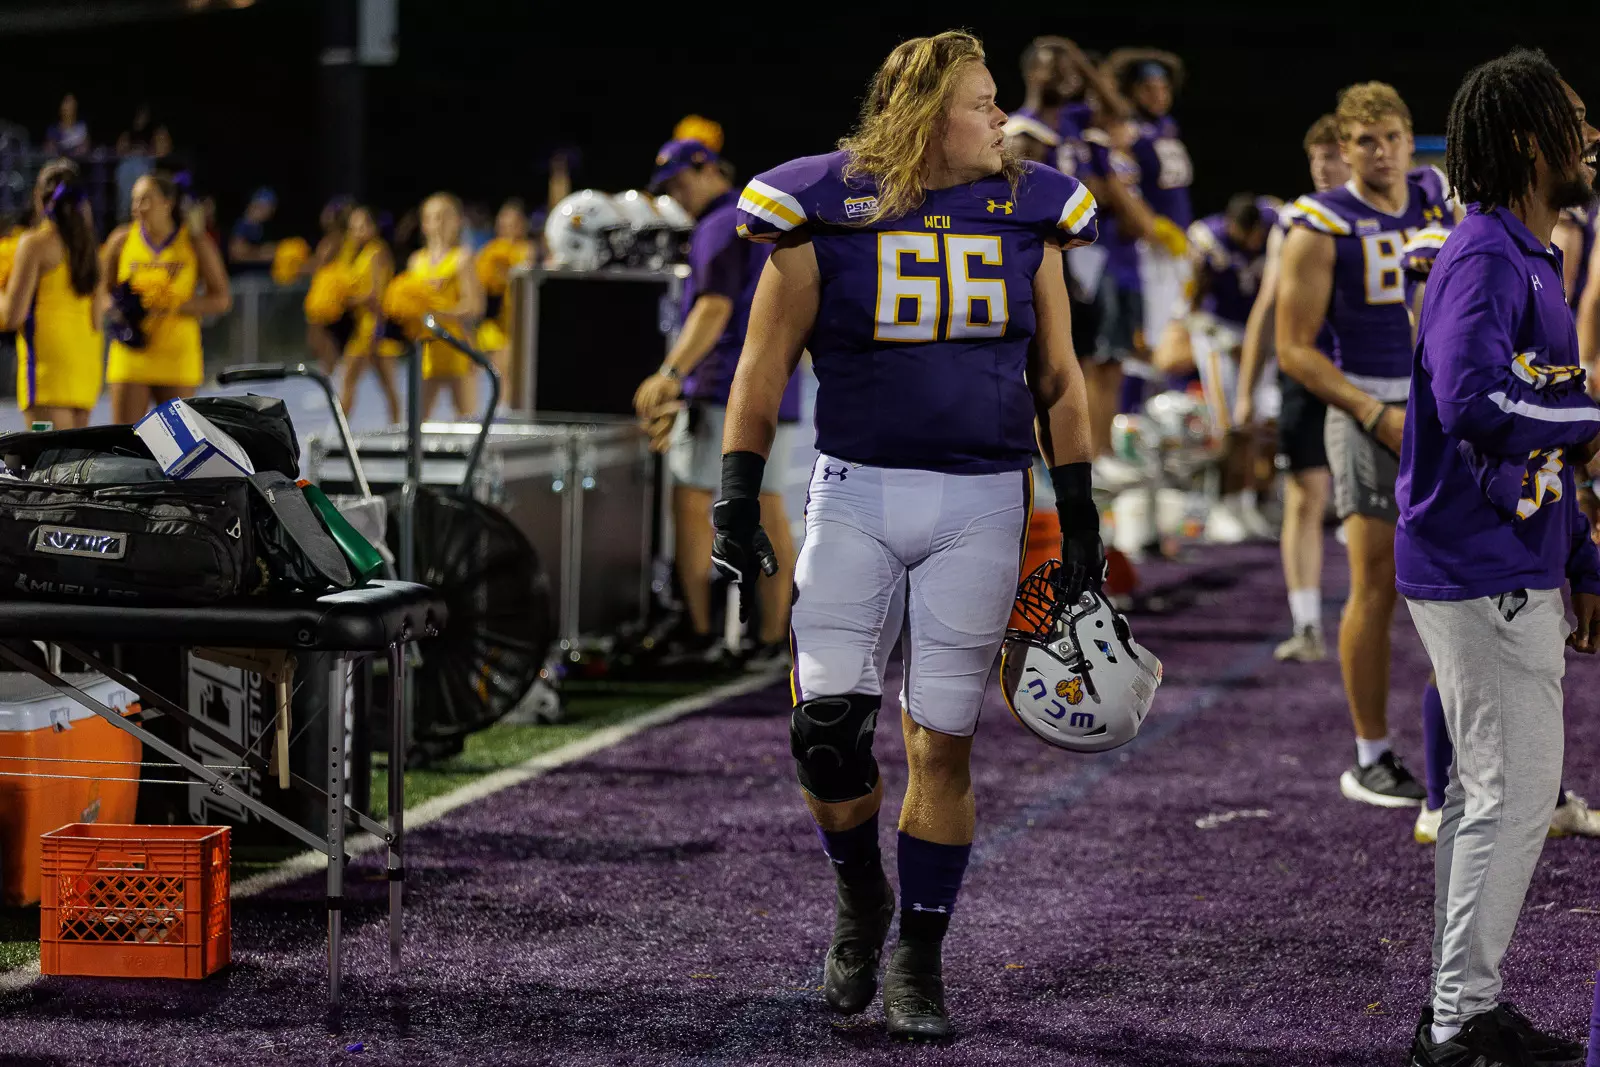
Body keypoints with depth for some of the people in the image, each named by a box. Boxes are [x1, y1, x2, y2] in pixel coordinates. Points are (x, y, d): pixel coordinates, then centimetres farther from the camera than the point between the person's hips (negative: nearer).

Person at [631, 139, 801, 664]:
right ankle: (773, 636, 5)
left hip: (725, 387, -9)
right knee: (767, 507, 6)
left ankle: (697, 629, -5)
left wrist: (671, 374, -28)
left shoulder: (721, 227, -7)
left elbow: (715, 309, -21)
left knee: (690, 498, -3)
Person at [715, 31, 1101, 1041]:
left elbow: (1058, 381, 11)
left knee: (942, 744, 2)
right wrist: (737, 496, -5)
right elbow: (764, 370, 2)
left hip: (981, 504, 1)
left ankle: (919, 960, 15)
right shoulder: (829, 214, -3)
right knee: (827, 729, -8)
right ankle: (861, 898, 20)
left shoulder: (1024, 214, 5)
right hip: (857, 493, -1)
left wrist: (1080, 516, 8)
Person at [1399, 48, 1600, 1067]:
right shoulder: (1484, 259, -16)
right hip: (1484, 574, -10)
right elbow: (1473, 405, -33)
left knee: (1489, 788, 15)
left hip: (1516, 572, 10)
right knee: (1515, 790, -6)